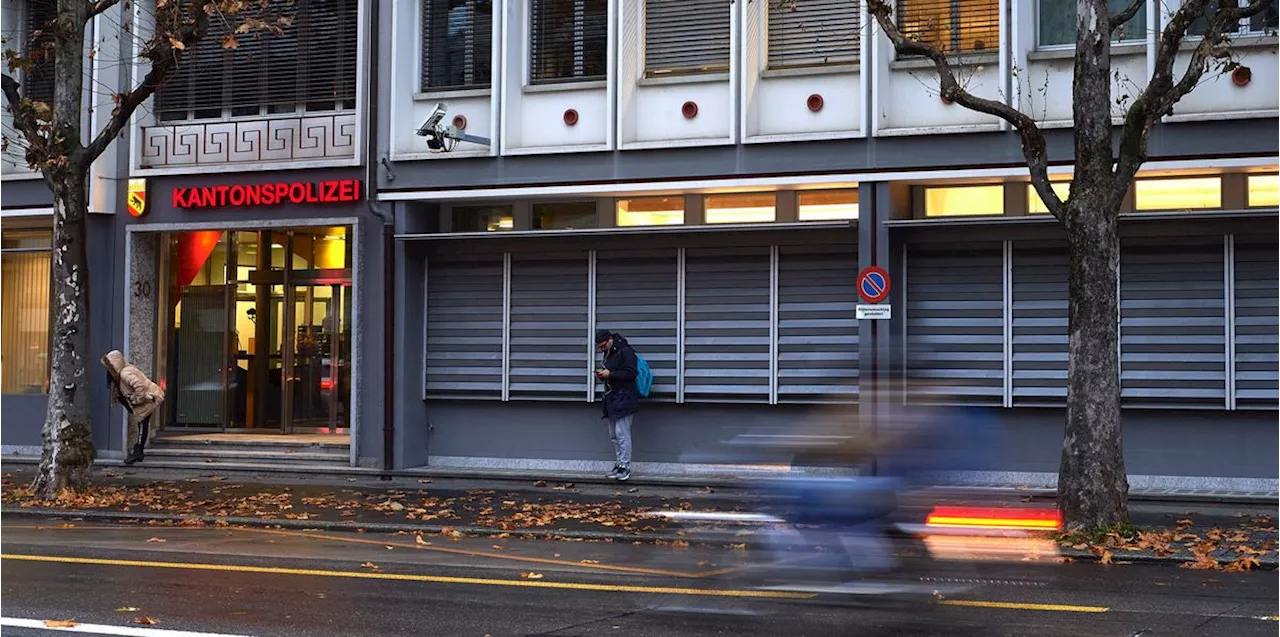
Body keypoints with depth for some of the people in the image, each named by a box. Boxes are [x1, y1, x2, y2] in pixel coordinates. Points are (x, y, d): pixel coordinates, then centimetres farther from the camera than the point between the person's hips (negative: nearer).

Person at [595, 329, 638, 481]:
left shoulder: (625, 352, -11)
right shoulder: (609, 354, 18)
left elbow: (632, 373, -19)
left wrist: (610, 374, -18)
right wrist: (602, 374, 6)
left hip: (624, 399, -10)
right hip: (612, 400, 10)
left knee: (622, 433, -12)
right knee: (614, 435, 10)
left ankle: (625, 467, -11)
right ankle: (619, 464, 15)